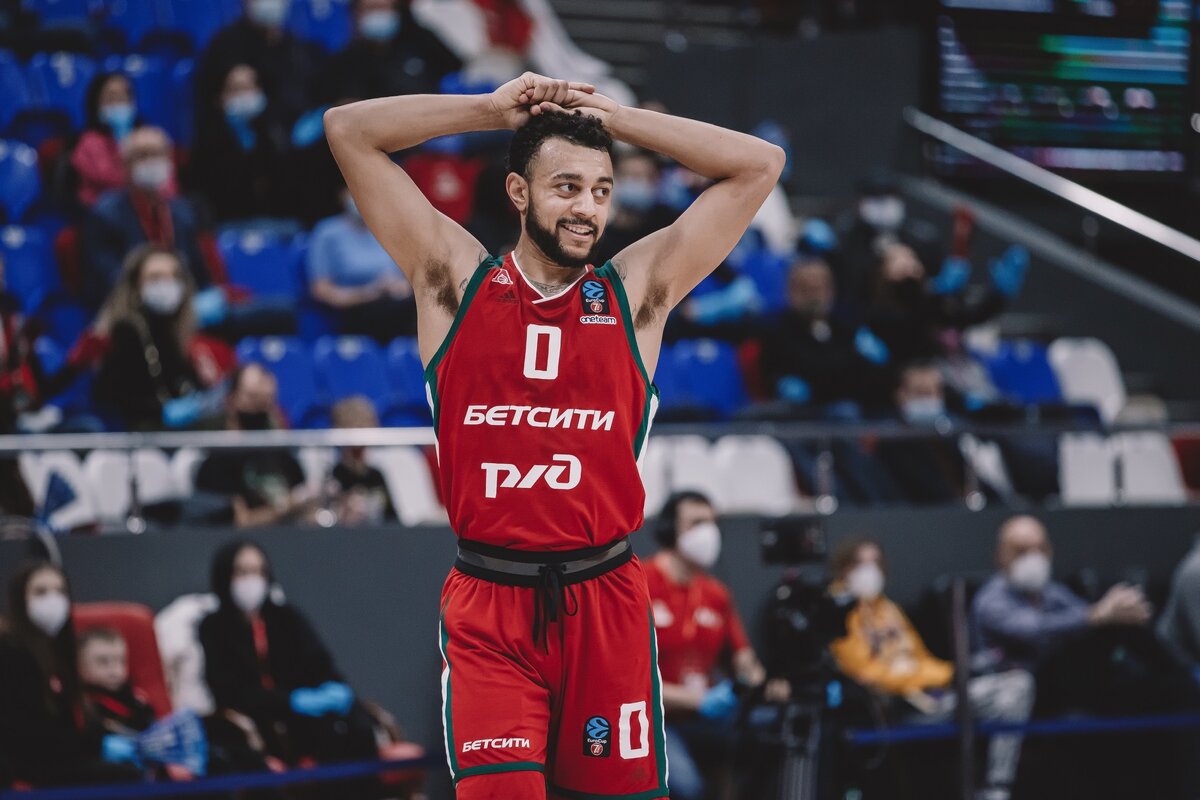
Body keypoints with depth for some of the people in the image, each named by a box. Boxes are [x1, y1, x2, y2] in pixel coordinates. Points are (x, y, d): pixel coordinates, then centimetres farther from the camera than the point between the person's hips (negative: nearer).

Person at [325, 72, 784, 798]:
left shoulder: (638, 289, 6)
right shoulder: (456, 280, 5)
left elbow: (761, 165, 6)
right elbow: (348, 129, 3)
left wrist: (614, 118, 6)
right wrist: (496, 109, 6)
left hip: (606, 601, 2)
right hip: (486, 605, -1)